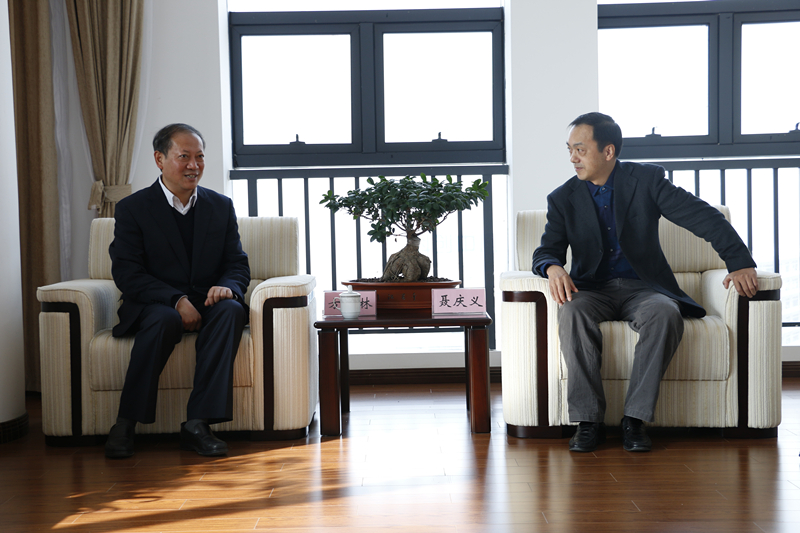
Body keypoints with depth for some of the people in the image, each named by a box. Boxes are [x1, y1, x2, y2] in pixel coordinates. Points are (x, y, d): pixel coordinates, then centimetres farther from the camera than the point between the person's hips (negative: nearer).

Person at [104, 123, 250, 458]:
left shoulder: (221, 206, 12)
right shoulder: (132, 208, 1)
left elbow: (238, 264, 9)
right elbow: (126, 273, -8)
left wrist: (227, 286, -17)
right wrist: (176, 300, -23)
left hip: (207, 304, 3)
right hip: (154, 305, -2)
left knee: (231, 310, -32)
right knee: (164, 320, -37)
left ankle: (197, 423, -34)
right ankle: (125, 424, -27)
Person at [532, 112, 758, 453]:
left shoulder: (646, 179, 0)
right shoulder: (563, 198, 5)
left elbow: (704, 217, -4)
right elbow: (546, 251, 0)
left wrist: (740, 262, -16)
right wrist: (553, 268, -26)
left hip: (641, 287, -1)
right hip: (592, 290, 1)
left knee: (666, 314, -35)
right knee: (572, 314, -34)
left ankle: (635, 418, -28)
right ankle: (588, 421, -28)